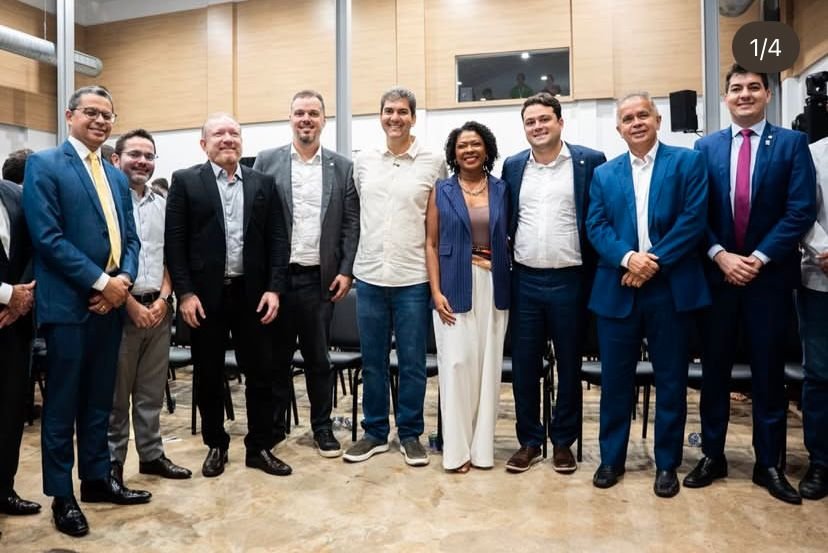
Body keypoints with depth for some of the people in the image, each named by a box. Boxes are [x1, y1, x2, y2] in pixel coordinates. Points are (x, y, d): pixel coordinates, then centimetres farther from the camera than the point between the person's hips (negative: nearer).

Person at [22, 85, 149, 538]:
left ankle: (97, 478, 28)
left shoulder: (117, 176, 16)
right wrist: (100, 282, -16)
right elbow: (48, 237, -14)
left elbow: (129, 237, 12)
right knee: (62, 404, 5)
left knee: (99, 400, 15)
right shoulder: (44, 165, -4)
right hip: (69, 303, -6)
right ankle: (62, 495, 18)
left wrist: (124, 280, -6)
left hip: (111, 302, 6)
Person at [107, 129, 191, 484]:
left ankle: (151, 454, 24)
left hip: (158, 308, 5)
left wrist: (163, 298, 0)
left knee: (152, 390, 13)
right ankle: (112, 460, 19)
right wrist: (131, 304, -11)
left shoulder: (162, 205, 11)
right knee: (115, 391, 6)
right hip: (121, 308, -5)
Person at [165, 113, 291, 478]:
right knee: (208, 375, 9)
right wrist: (184, 293, -10)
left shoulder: (263, 184, 8)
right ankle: (215, 445, 27)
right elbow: (174, 242, -3)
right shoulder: (185, 182, 2)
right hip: (205, 295, -1)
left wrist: (274, 289, -5)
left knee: (261, 372, 5)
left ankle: (260, 447, 19)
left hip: (252, 293, 2)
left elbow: (277, 240, 4)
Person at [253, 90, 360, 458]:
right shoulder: (266, 161, 4)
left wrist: (346, 271, -4)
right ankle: (273, 425, 26)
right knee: (276, 356, 11)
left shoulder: (343, 167, 5)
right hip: (275, 275, 0)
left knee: (318, 357, 9)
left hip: (320, 278, 0)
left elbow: (352, 224, 4)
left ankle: (322, 426, 23)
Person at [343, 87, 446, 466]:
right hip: (369, 276, 3)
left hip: (413, 278, -3)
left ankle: (410, 434, 23)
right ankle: (374, 432, 26)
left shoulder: (434, 162, -1)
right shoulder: (363, 161, 7)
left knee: (412, 362, 7)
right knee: (372, 360, 11)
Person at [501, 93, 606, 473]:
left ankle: (563, 442, 26)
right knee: (524, 365, 8)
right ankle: (529, 441, 23)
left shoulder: (590, 161, -2)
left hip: (570, 281, -2)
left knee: (569, 366, 10)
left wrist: (595, 275, -6)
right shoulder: (513, 166, 8)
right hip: (525, 281, 3)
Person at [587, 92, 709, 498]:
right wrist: (628, 258, -16)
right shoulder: (603, 174, 12)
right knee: (615, 378, 8)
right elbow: (596, 227, 1)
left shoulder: (687, 162, 5)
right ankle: (612, 458, 23)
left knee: (671, 379, 8)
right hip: (617, 290, 2)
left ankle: (667, 463, 23)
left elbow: (694, 219, -6)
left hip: (671, 288, -1)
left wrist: (656, 262, -15)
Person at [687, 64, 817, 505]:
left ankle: (768, 464, 21)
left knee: (768, 372, 7)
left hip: (769, 275, -1)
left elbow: (801, 211, -7)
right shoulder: (705, 147, 7)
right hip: (717, 274, 2)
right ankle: (712, 455, 22)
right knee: (714, 369, 9)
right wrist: (720, 255, -12)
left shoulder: (792, 143, 2)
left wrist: (758, 258, -14)